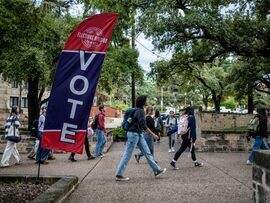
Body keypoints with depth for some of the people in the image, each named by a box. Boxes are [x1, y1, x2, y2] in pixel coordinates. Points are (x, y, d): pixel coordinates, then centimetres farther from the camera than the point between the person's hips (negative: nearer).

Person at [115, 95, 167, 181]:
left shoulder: (139, 110, 12)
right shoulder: (140, 111, -17)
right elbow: (143, 125, -23)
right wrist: (153, 134, -19)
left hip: (139, 135, 10)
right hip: (134, 134, -10)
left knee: (147, 153, 11)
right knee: (127, 155, -4)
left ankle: (157, 170, 17)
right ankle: (118, 175, 4)